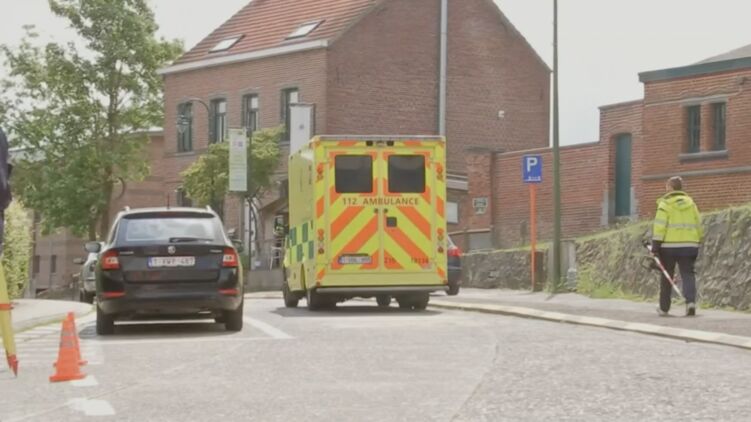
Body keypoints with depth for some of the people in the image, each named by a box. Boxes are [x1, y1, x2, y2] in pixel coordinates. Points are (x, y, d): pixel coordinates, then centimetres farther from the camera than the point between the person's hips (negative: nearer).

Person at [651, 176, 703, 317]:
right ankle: (691, 301, -22)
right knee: (688, 274, 1)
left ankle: (664, 307, 16)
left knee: (666, 277, 9)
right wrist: (697, 244, 22)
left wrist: (655, 246, -10)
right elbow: (698, 225, 13)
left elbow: (659, 226, -12)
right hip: (689, 245, 3)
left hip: (669, 246, -3)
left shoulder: (665, 204, -5)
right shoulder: (690, 203, 10)